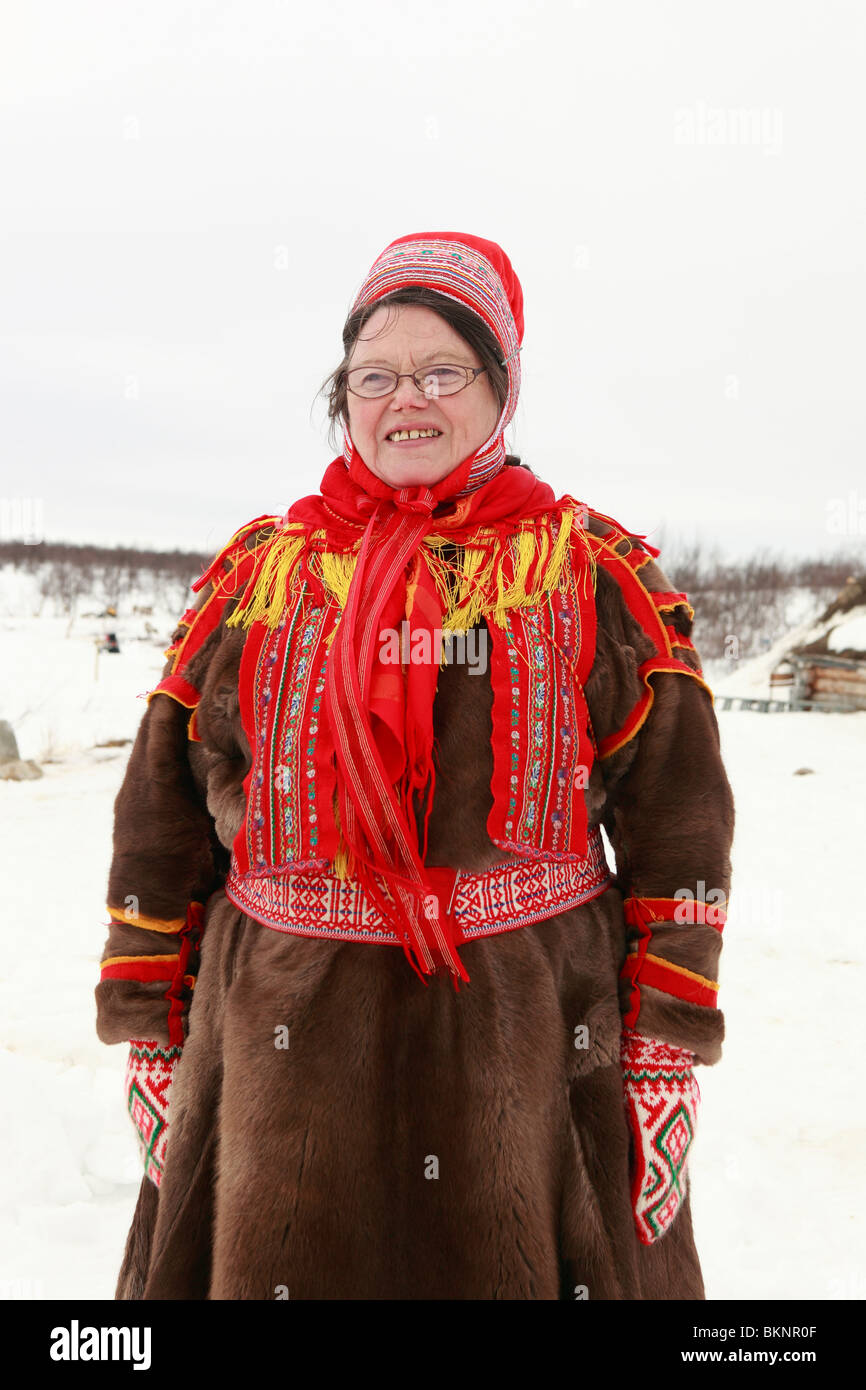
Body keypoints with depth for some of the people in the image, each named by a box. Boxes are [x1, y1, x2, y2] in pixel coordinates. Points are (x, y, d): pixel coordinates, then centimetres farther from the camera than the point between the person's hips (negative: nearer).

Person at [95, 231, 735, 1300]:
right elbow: (160, 820, 7)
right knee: (268, 1264, 13)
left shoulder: (599, 576, 1)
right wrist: (151, 1035, 7)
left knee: (510, 1260, 11)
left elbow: (679, 824, 0)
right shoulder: (257, 573, 5)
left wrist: (668, 1060, -4)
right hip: (284, 1052, 2)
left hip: (533, 1046, -1)